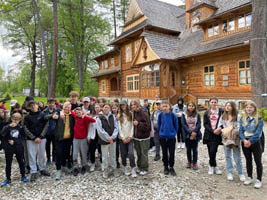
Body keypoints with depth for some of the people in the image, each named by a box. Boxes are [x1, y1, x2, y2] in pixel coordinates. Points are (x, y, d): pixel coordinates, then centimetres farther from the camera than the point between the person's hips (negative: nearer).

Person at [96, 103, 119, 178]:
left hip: (113, 140, 3)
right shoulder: (99, 118, -6)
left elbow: (116, 127, -1)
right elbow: (100, 130, -12)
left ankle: (114, 168, 30)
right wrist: (108, 138, -15)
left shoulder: (113, 117, 4)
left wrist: (113, 137, -13)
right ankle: (105, 170, 25)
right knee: (105, 156, 8)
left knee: (113, 155, 14)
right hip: (104, 140, -2)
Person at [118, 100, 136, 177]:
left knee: (131, 153, -11)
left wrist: (130, 136, -9)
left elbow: (132, 126, -1)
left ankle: (133, 170, 0)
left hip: (130, 137, -1)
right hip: (122, 138, 1)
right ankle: (125, 168, 23)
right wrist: (123, 138, -6)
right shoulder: (119, 115, 7)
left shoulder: (130, 114, 4)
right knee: (123, 154, 6)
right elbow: (119, 127, 1)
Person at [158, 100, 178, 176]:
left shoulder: (173, 115, -11)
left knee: (172, 153, 5)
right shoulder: (160, 115, -6)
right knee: (164, 153, 12)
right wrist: (161, 132, 9)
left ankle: (171, 167, 23)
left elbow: (176, 125, 0)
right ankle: (166, 167, 27)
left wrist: (174, 133, 4)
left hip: (171, 137, -1)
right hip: (163, 137, 1)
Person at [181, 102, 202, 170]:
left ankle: (195, 163, 17)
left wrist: (195, 132, -18)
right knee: (188, 149, 10)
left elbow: (199, 124, -4)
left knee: (195, 149, 6)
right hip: (187, 135, 0)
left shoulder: (197, 115, 3)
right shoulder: (184, 115, 0)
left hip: (195, 135, 0)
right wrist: (190, 132, -16)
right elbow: (184, 125, -7)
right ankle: (189, 162, 27)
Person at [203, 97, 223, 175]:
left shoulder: (221, 111, 3)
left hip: (217, 135, -3)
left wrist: (219, 129, -18)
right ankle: (215, 167, 24)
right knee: (211, 152, 7)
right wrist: (212, 131, -11)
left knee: (212, 151, -10)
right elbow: (205, 124, 3)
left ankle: (212, 166, 13)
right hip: (209, 135, 3)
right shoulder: (206, 113, 10)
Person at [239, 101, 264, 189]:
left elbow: (258, 133, -15)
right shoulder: (242, 119, 4)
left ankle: (259, 180, 19)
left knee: (258, 161, 6)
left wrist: (250, 141, -21)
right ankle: (249, 177, 28)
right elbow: (240, 131, -1)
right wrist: (244, 140, -17)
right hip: (245, 142, 4)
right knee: (248, 160, 15)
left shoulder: (259, 119, -7)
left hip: (255, 142, -3)